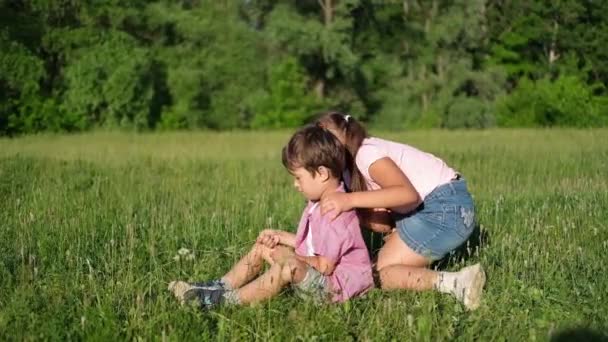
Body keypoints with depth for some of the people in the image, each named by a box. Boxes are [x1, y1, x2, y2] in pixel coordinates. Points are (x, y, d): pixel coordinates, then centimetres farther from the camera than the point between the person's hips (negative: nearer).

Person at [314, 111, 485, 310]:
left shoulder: (366, 153, -13)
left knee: (382, 275, -10)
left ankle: (457, 282, -23)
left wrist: (350, 200, -33)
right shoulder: (351, 166, 16)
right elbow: (381, 224, 4)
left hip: (448, 208, -10)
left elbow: (408, 193, -30)